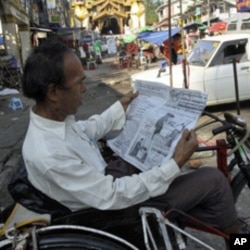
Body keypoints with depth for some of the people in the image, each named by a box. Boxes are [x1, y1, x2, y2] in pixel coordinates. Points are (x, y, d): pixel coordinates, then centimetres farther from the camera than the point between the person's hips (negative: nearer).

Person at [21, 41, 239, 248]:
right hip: (116, 209, -8)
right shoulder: (48, 154, -35)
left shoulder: (52, 116, -9)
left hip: (107, 177, 9)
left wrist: (121, 107, 19)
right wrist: (176, 163, -27)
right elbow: (114, 197, -30)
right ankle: (231, 232, 23)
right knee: (213, 179, -10)